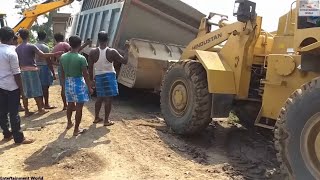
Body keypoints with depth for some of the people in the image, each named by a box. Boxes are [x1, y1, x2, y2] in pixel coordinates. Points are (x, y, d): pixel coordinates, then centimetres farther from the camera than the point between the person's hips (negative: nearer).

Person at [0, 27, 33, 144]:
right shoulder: (11, 52, -17)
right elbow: (16, 73, -16)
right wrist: (21, 87, -7)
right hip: (11, 86, -7)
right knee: (14, 113, -1)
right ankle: (18, 138, 7)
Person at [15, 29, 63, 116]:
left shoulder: (17, 48, 8)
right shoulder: (31, 46, -10)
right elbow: (43, 55, -17)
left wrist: (20, 68, 19)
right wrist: (55, 54, -14)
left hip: (22, 71, 6)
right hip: (32, 70, -5)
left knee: (25, 92, 8)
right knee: (36, 90, 4)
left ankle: (26, 111, 13)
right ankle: (40, 109, 12)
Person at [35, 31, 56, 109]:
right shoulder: (45, 47, -14)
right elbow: (49, 61, -16)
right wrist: (53, 73, -13)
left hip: (37, 68, 7)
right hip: (44, 67, -7)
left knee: (40, 86, 14)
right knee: (45, 87, -1)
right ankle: (46, 104, 4)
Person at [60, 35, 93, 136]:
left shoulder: (63, 57, 0)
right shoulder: (81, 58, -17)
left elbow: (62, 73, 8)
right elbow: (85, 75, -14)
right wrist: (89, 87, -4)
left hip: (68, 83, 6)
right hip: (78, 83, -6)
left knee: (70, 104, 24)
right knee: (79, 107, 4)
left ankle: (69, 123, 42)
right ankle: (76, 130, 12)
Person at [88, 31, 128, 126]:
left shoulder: (93, 52, -7)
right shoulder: (112, 52, -13)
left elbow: (90, 68, -3)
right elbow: (125, 61, -7)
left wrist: (91, 79, 10)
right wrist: (126, 50, 5)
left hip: (98, 77, 3)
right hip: (109, 76, -3)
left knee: (100, 98, 19)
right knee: (108, 99, 3)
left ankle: (96, 118, 28)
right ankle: (106, 121, 9)